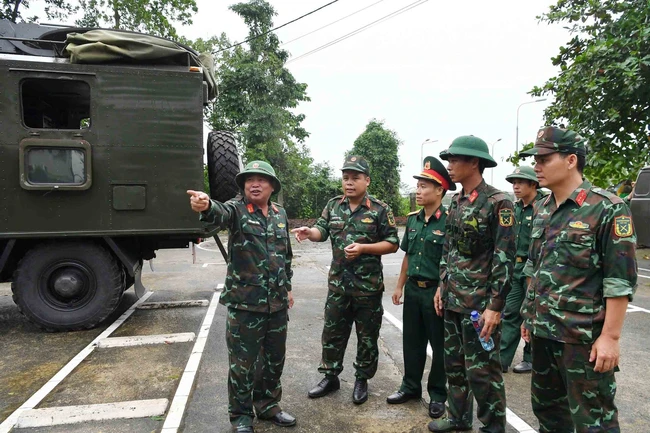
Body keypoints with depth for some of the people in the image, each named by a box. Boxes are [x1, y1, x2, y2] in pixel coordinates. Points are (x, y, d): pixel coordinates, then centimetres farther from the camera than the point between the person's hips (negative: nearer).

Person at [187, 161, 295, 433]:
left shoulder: (280, 214, 8)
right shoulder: (236, 209, -8)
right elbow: (219, 214, -34)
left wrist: (287, 287, 17)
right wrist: (206, 206, -56)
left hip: (277, 303, 5)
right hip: (244, 303, -5)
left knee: (275, 359, 17)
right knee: (243, 363, 7)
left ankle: (268, 405, 38)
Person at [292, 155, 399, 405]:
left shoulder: (380, 210, -7)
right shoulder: (333, 206, 6)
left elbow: (392, 243, -6)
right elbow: (322, 230, -2)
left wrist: (363, 248, -19)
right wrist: (309, 232, -26)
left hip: (368, 286, -3)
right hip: (338, 283, 4)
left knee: (367, 337, 10)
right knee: (332, 333, 13)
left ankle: (362, 380, 28)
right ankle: (330, 377, 31)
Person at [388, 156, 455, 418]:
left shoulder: (449, 221, -14)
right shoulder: (412, 219, 6)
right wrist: (400, 286, 13)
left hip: (437, 291, -6)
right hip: (412, 289, 6)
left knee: (439, 345, 10)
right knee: (412, 341, 16)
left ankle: (437, 395, 26)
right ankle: (411, 386, 33)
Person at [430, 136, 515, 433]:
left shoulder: (498, 203, -13)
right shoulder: (456, 202, 9)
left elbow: (505, 258, -16)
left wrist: (495, 306, -18)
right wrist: (442, 287, 14)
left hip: (480, 302, -8)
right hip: (453, 298, 8)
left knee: (481, 369, 4)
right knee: (454, 363, 18)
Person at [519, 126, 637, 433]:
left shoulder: (608, 209, -13)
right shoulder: (541, 209, 8)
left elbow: (620, 280, -15)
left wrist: (610, 336, -17)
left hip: (584, 336, -7)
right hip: (542, 330, 7)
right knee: (545, 406, 20)